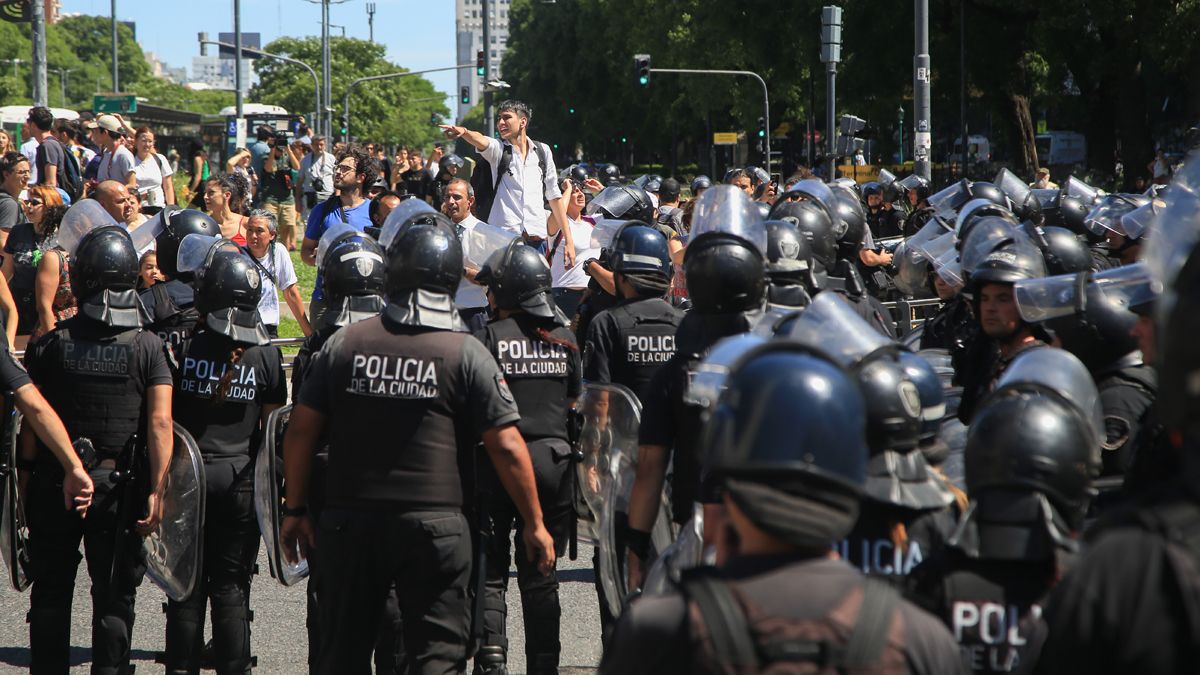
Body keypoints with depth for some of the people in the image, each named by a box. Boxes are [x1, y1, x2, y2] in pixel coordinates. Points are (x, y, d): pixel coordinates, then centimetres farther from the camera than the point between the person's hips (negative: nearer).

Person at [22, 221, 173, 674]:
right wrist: (157, 490, -14)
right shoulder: (148, 347, -7)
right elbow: (160, 423, -14)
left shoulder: (50, 344, -6)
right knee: (114, 595, 7)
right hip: (120, 485, -1)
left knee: (51, 590, 13)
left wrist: (28, 474, 7)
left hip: (55, 483, 1)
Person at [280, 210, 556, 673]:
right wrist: (534, 524, 2)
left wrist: (294, 510, 14)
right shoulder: (467, 354, -5)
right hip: (434, 525, -3)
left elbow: (301, 430, 4)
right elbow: (507, 448, -7)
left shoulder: (344, 343, 2)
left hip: (350, 521, 3)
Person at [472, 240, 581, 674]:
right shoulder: (563, 338, 4)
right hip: (553, 459, 4)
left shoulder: (487, 338, -10)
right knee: (541, 575, 11)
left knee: (489, 572, 3)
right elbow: (574, 402, 12)